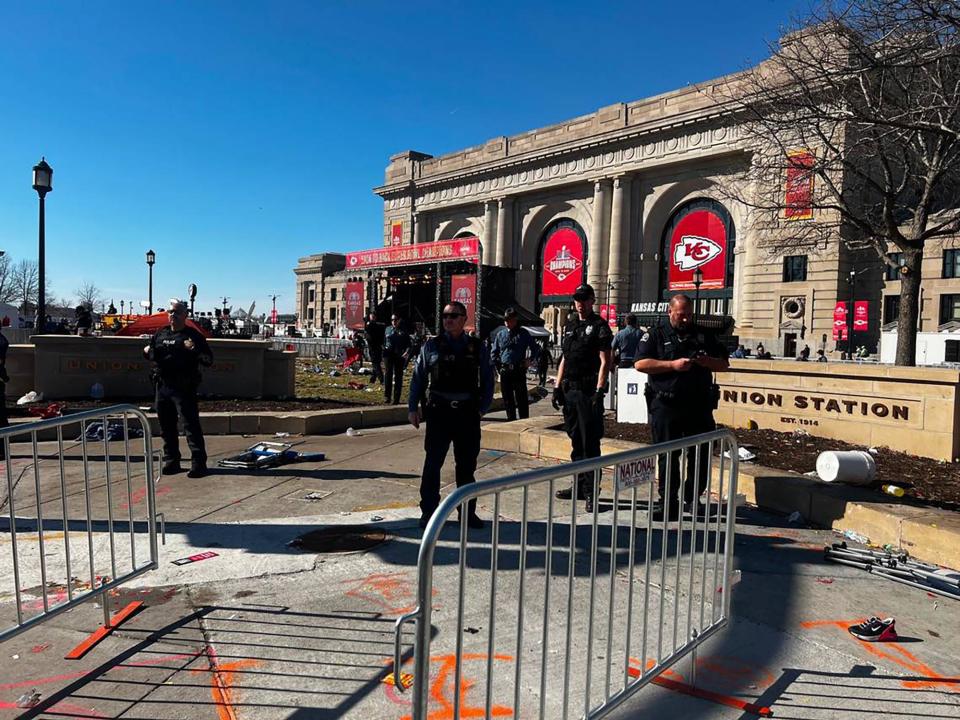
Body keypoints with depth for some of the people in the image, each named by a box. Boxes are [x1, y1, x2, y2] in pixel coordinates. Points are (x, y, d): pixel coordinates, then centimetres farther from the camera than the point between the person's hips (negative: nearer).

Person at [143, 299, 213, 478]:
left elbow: (208, 360, -6)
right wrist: (148, 351, 4)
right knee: (166, 426, 13)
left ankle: (198, 463, -7)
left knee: (191, 425, -8)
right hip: (162, 386, 7)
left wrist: (195, 350, -23)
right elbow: (150, 353, 27)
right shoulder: (161, 334, 15)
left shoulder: (193, 335, -2)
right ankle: (171, 460, 24)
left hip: (183, 388, -6)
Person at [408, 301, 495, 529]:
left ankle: (468, 512, 24)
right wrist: (413, 408, 0)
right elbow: (418, 378, 4)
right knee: (432, 464, 1)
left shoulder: (476, 348, 5)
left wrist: (482, 407, 1)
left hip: (468, 414, 2)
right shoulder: (432, 346, 2)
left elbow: (488, 380, 9)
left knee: (467, 466, 11)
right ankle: (428, 512, 11)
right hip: (438, 412, -1)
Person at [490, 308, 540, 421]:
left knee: (522, 398, -2)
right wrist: (498, 366, 8)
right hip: (504, 372, 3)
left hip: (519, 371, -3)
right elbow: (493, 352, 17)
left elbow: (535, 348, 11)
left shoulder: (524, 334, 2)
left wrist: (530, 360, 1)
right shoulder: (500, 334, 9)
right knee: (507, 399, 8)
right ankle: (511, 420, 17)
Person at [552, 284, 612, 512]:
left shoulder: (599, 326, -4)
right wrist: (558, 386, 13)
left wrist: (599, 391, -18)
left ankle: (591, 492, 1)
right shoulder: (569, 325, 17)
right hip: (569, 390, 7)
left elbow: (604, 362, -10)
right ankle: (579, 486, 24)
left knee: (590, 443, -4)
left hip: (588, 392, -7)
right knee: (575, 440, 13)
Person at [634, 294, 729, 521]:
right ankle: (668, 505, 11)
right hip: (666, 406, -3)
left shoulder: (704, 335, 15)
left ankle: (692, 498, 25)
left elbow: (724, 364, 16)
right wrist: (672, 365, -15)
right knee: (668, 456, 3)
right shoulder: (655, 335, 5)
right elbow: (640, 363, -7)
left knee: (702, 454, 6)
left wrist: (706, 362, -6)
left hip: (699, 405, 3)